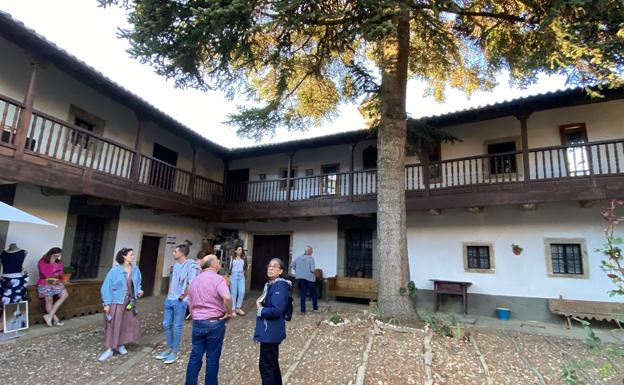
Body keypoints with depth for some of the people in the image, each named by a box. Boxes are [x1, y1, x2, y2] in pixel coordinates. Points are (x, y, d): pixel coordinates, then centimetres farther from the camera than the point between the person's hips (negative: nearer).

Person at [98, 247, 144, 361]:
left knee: (127, 324, 11)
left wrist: (139, 291, -6)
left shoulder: (135, 270, 0)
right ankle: (109, 349, 17)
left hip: (130, 302, 4)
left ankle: (121, 345, 31)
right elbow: (106, 287, -10)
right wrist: (106, 303, -11)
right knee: (113, 325, 3)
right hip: (117, 302, -4)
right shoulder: (115, 270, -14)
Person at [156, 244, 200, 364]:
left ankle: (175, 352, 17)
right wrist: (169, 294, 13)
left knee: (177, 327, 3)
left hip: (180, 301, -8)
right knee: (166, 324, 16)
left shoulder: (191, 264, -17)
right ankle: (169, 348, 32)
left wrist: (183, 296, -14)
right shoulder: (175, 265, 10)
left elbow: (191, 283, -19)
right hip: (169, 299, 8)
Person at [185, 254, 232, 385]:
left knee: (195, 356, 14)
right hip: (215, 322, -6)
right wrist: (229, 313, -15)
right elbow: (227, 297, -31)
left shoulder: (195, 280, 10)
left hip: (197, 323, 6)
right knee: (212, 357, 7)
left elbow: (190, 304, 18)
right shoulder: (217, 279, -14)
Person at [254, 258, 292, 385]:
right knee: (272, 362, 22)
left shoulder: (280, 286, -21)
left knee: (266, 365, 3)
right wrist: (260, 302, 3)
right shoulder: (270, 284, 9)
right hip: (269, 330, 10)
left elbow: (276, 311, -27)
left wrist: (260, 310, -14)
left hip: (271, 332, -10)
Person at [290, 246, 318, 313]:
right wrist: (313, 272, 2)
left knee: (302, 294, 9)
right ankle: (315, 308, 24)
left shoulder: (298, 257, 1)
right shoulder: (311, 258, -14)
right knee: (313, 293, 16)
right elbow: (312, 269, -19)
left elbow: (293, 265, 7)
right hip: (309, 278, -4)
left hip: (300, 278, 4)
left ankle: (303, 310, 8)